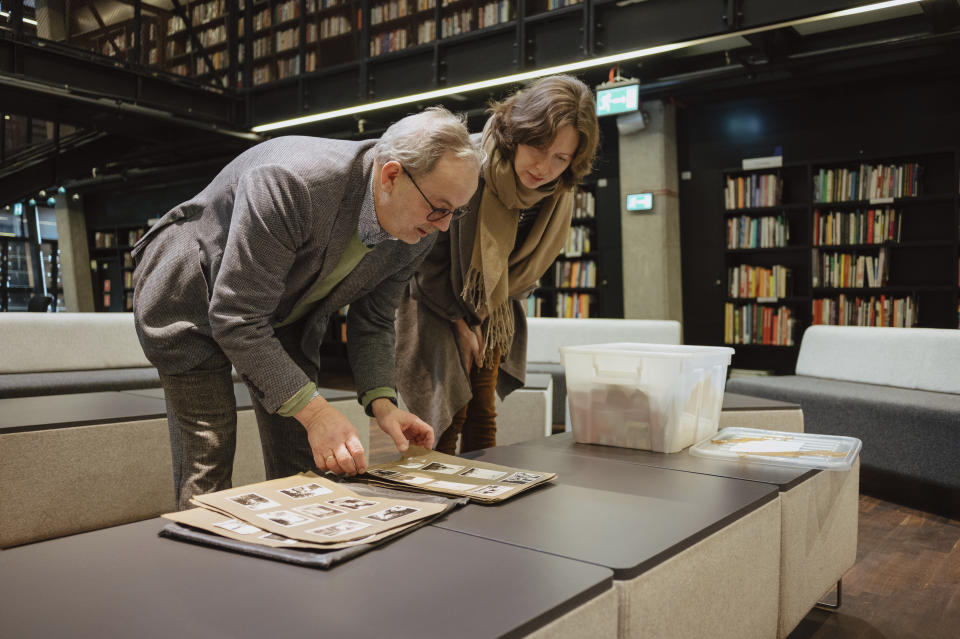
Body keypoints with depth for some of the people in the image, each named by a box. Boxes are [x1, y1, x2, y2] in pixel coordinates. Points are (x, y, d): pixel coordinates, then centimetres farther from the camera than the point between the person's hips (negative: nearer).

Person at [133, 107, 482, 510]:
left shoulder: (417, 235, -15)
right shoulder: (291, 182, -38)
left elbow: (371, 321, -1)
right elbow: (237, 318, -34)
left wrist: (381, 401, -16)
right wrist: (313, 410, -36)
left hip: (283, 316, 6)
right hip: (197, 304, -6)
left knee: (302, 468, 5)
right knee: (207, 471, -8)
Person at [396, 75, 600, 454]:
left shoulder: (559, 196, -10)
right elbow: (428, 256, -18)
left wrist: (477, 319, 2)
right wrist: (460, 321, -11)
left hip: (490, 311, 5)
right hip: (433, 304, -4)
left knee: (482, 416, 5)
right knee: (445, 419, -8)